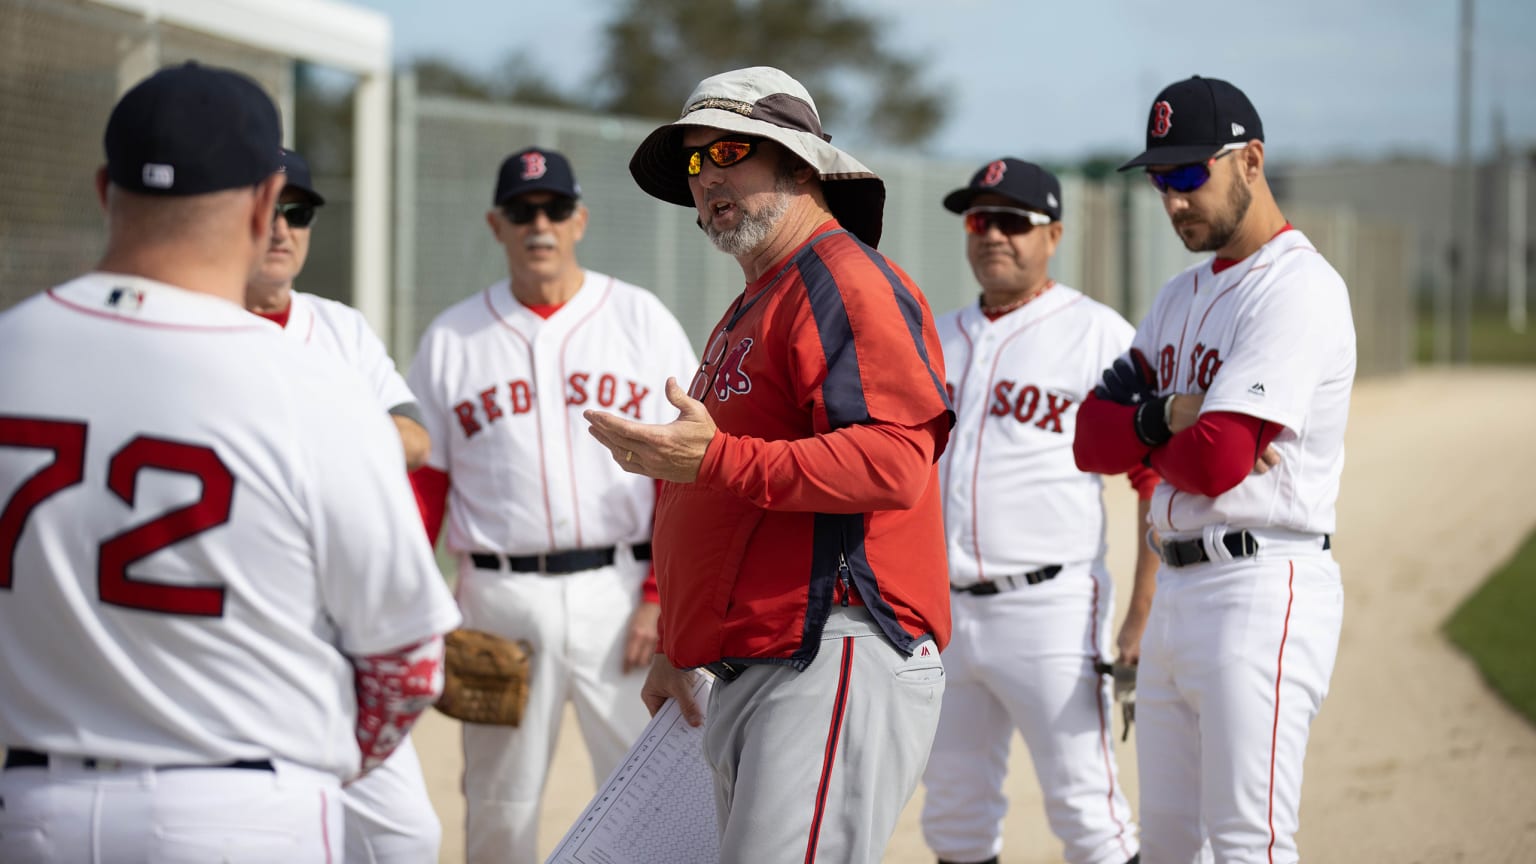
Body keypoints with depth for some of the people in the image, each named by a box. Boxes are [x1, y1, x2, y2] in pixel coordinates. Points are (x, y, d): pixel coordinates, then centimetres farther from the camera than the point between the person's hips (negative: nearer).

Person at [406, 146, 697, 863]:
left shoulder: (641, 319, 4)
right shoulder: (450, 339, 9)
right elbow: (420, 483, 8)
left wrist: (663, 596, -9)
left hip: (621, 590, -1)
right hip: (500, 597, 2)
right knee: (499, 805, 7)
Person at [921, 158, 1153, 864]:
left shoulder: (1099, 335, -3)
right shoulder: (937, 341, 16)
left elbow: (1159, 476, -8)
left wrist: (1143, 617, -15)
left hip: (1050, 612, -6)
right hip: (943, 614, 6)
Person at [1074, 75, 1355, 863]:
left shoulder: (1298, 289, -12)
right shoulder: (1183, 296, 17)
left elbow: (1216, 461, -21)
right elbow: (1091, 441, 10)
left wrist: (1143, 430, 1)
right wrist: (1170, 416, -10)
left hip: (1262, 586, -10)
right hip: (1176, 587, 10)